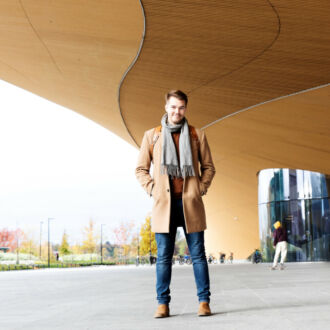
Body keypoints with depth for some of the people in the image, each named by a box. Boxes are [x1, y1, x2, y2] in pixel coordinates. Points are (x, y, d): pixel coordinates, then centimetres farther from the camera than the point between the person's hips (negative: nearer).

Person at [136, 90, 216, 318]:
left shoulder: (197, 135, 9)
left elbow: (209, 167, 14)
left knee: (198, 254, 0)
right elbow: (141, 169, 13)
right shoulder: (152, 135, 9)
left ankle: (204, 301, 5)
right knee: (164, 256, 1)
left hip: (191, 203, 0)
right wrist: (153, 190, 0)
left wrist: (201, 188, 1)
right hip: (164, 204, 0)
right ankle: (163, 303, 6)